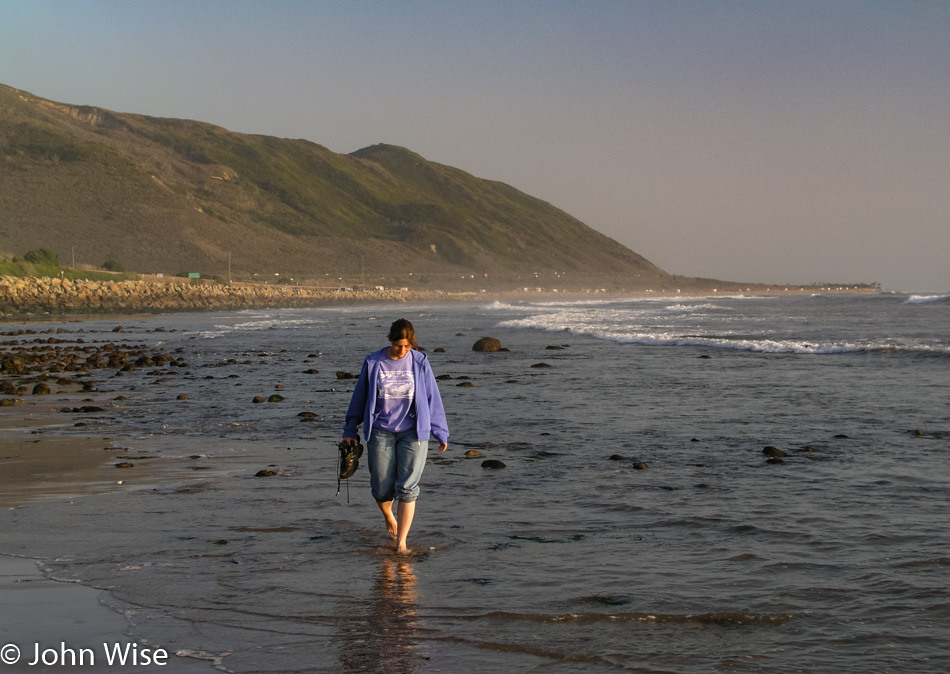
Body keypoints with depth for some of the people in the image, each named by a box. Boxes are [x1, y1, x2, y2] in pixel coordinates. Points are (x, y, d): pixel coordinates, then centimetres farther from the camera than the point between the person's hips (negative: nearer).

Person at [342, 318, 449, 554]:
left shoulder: (419, 363, -1)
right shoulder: (373, 363, -1)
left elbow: (432, 398, 6)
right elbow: (359, 398, 9)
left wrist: (441, 433, 9)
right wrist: (350, 430, 14)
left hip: (412, 433, 0)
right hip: (381, 433, 1)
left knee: (407, 488, -7)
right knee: (382, 488, 4)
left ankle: (401, 542, -3)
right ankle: (389, 517, 38)